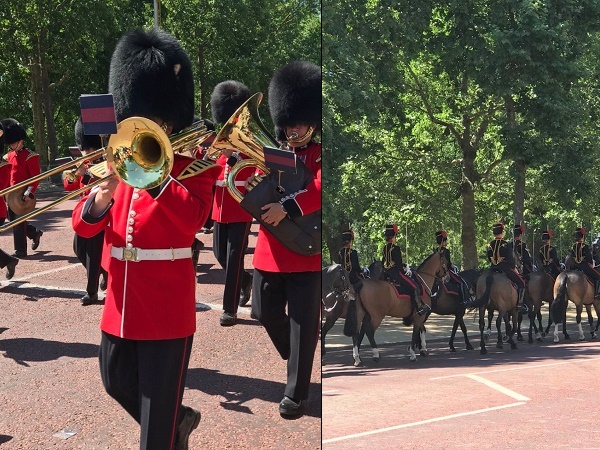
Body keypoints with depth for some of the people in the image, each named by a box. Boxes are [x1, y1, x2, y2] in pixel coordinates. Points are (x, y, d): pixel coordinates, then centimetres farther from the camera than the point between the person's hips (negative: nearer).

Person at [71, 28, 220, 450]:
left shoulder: (195, 167, -6)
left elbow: (191, 219, -25)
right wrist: (101, 198, -19)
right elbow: (84, 225, 2)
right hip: (121, 303, 6)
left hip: (166, 307, -6)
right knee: (117, 382, 19)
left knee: (158, 401, 2)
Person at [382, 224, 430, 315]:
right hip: (396, 272, -10)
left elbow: (383, 262, 16)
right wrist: (405, 270, -3)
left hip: (387, 273, 10)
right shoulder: (395, 248, -17)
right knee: (413, 286, -5)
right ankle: (420, 307, -6)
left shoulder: (385, 248, 9)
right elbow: (398, 263, -19)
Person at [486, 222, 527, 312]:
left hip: (493, 268, 6)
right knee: (521, 282, 2)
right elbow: (511, 258, -8)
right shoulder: (505, 244, -12)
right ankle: (519, 303, -7)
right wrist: (513, 268, 6)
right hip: (506, 268, -6)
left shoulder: (490, 245, 5)